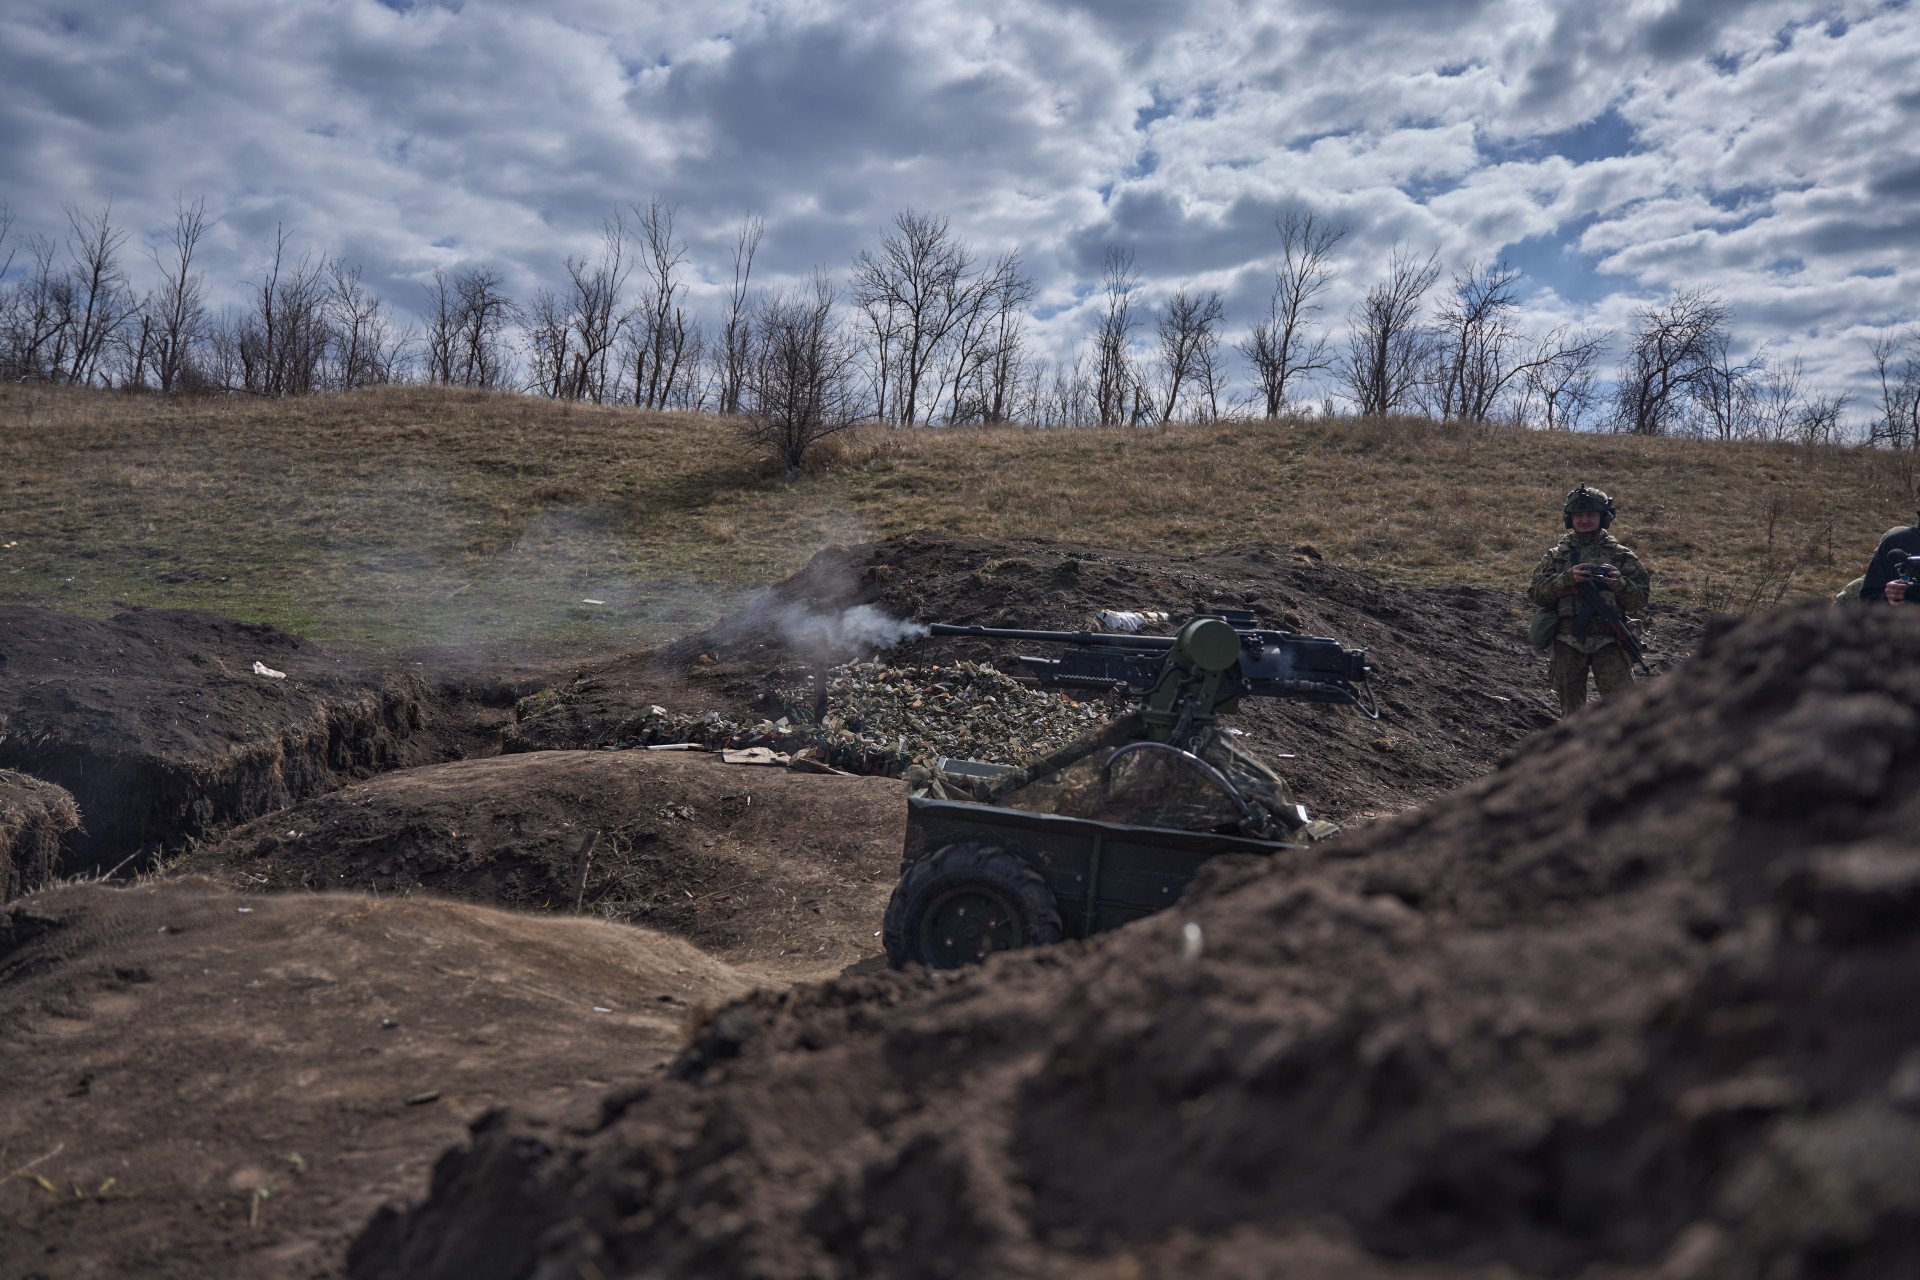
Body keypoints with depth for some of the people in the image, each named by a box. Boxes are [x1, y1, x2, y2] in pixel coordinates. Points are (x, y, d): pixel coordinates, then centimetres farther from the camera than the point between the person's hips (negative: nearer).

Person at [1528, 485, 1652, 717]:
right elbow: (1538, 594, -2)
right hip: (1568, 643, 1)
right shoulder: (1556, 555, 9)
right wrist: (1567, 578, -16)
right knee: (1572, 709, 9)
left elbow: (1640, 601, 5)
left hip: (1608, 642, -1)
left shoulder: (1620, 556, 7)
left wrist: (1620, 584, -14)